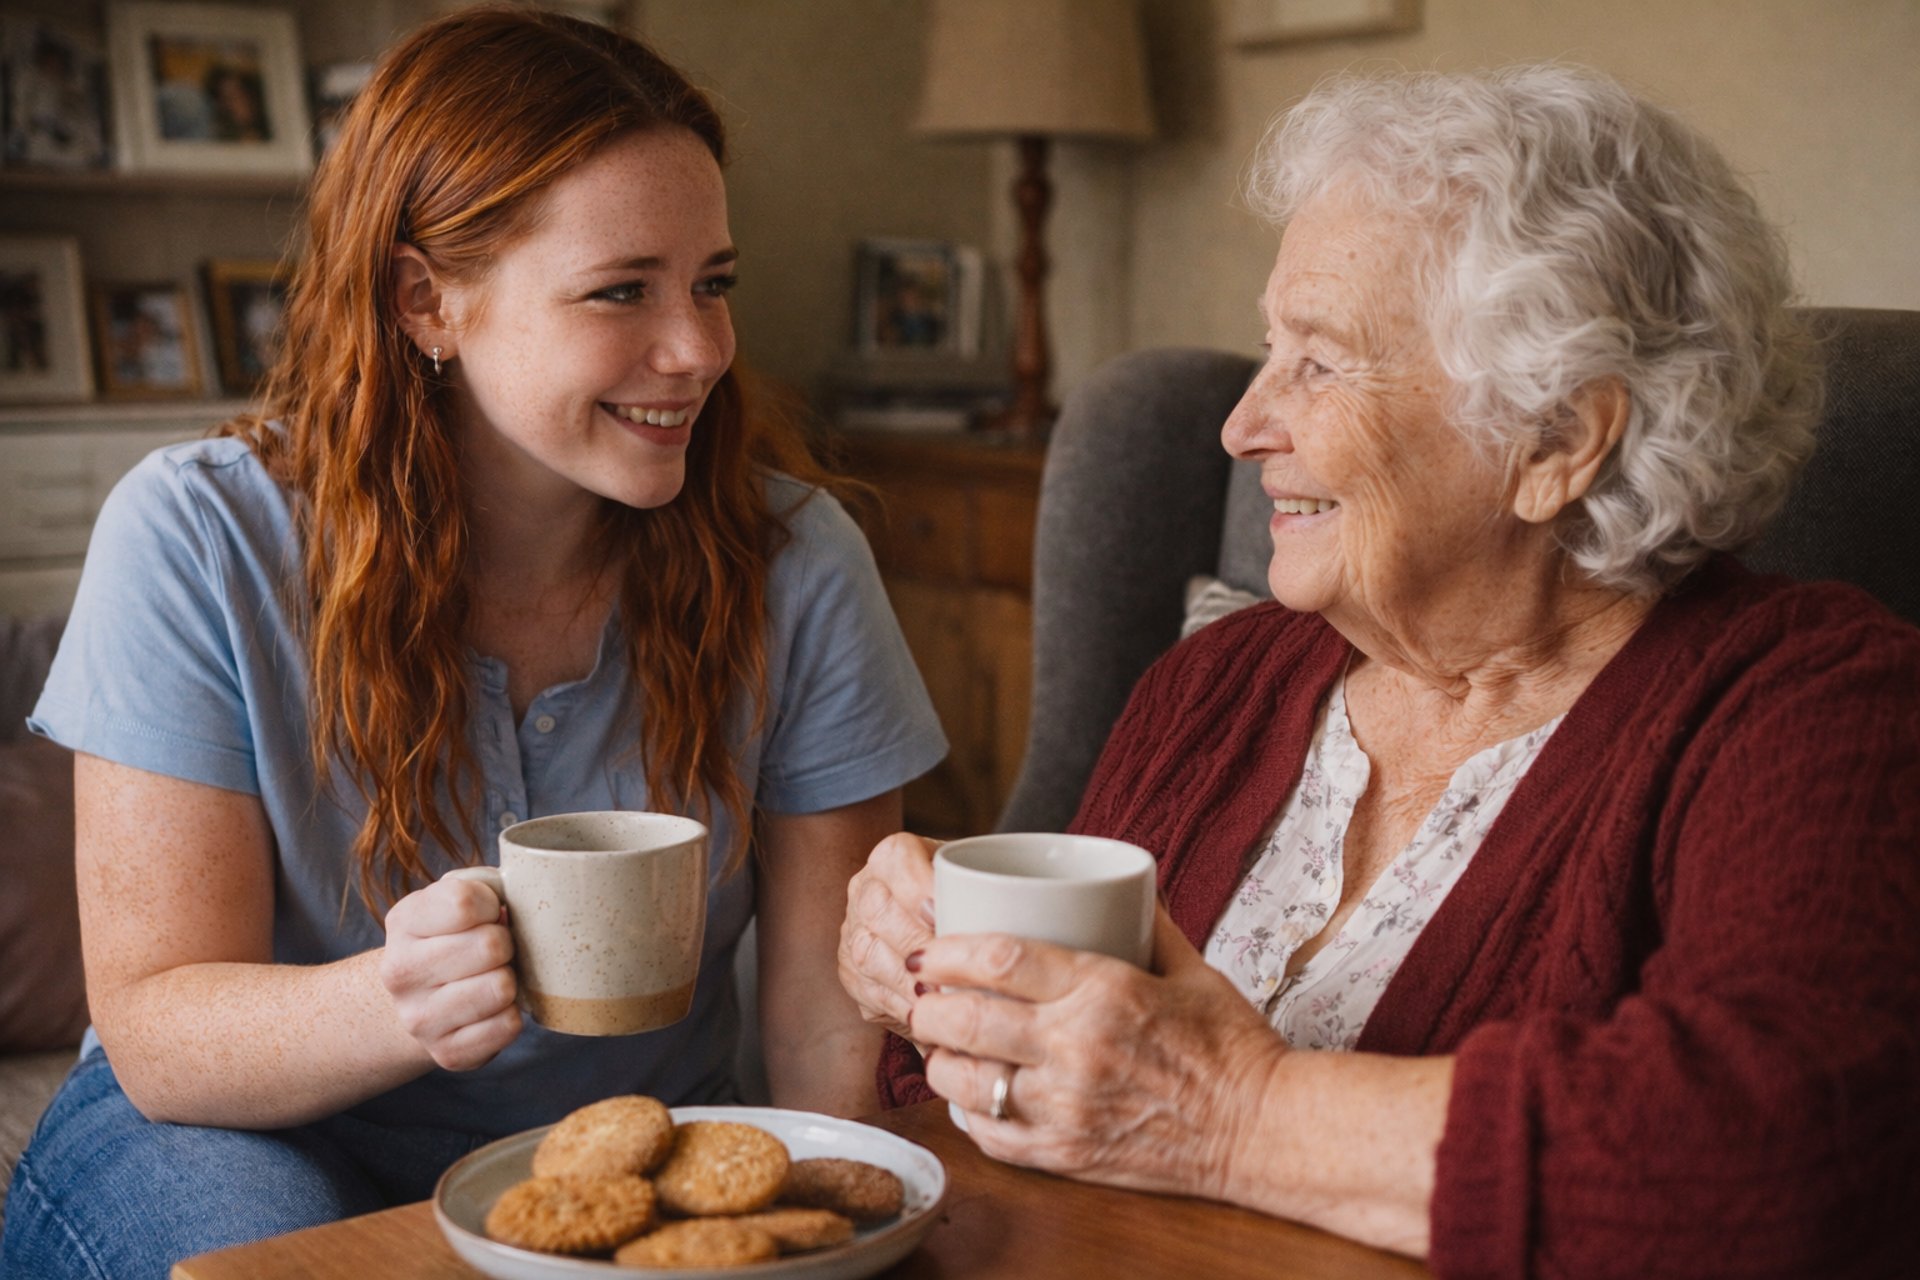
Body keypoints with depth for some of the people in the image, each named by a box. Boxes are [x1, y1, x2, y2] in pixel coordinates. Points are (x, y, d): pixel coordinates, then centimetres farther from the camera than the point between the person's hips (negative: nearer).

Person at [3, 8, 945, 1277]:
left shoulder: (791, 558, -11)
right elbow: (154, 1031, -17)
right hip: (257, 1144, -1)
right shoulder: (198, 541, -16)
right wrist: (391, 1004, -37)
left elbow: (831, 1029, -9)